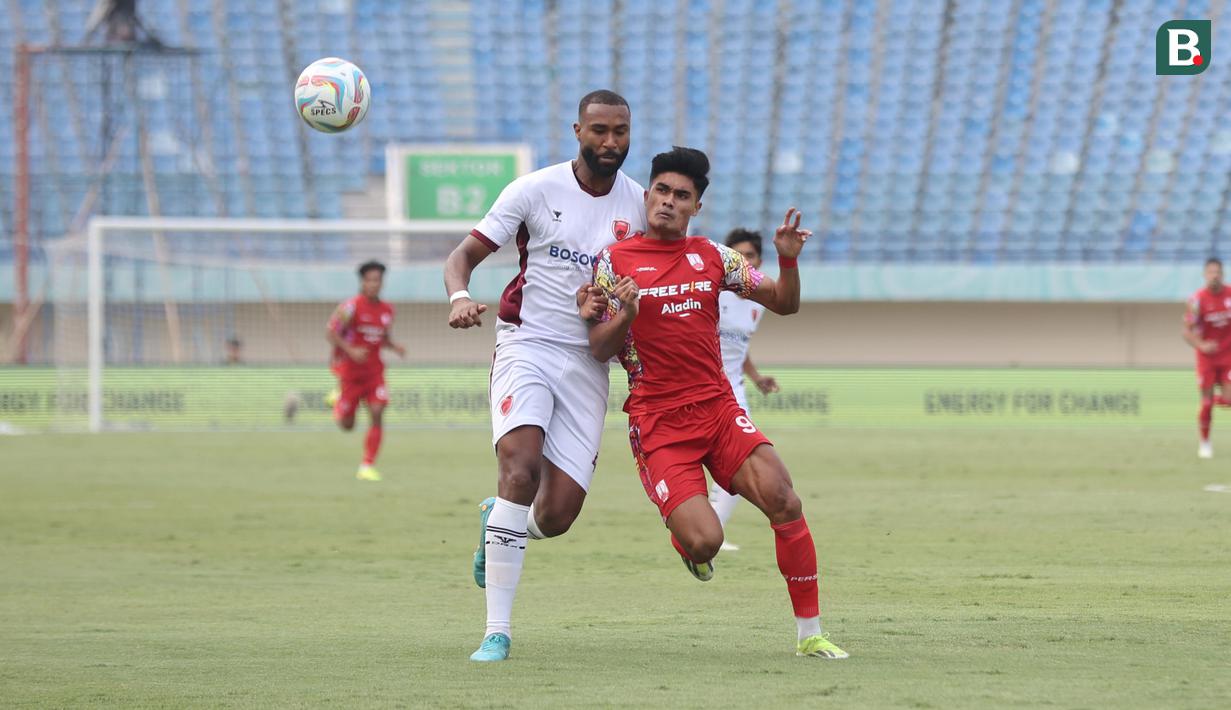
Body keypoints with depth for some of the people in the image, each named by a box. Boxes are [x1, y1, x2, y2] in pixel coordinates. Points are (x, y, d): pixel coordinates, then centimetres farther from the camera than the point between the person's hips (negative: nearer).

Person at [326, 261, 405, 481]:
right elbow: (330, 333, -11)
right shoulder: (351, 307, -12)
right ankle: (337, 402, 40)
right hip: (350, 370, -4)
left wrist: (395, 347, -2)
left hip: (374, 370, 4)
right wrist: (350, 350, -24)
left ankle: (367, 466, -9)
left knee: (377, 414, -14)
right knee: (347, 425, 3)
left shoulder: (387, 310, 6)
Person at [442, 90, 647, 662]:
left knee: (557, 516, -6)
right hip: (527, 346, -3)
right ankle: (497, 631, -24)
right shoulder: (534, 190, -4)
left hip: (588, 363, 3)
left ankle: (496, 524, 34)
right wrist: (460, 297, -23)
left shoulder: (639, 204, 6)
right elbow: (465, 254, -2)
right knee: (520, 464, -28)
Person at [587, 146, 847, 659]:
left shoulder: (712, 256, 10)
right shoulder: (614, 261, 0)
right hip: (657, 421, -3)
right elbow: (599, 350, -2)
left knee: (785, 502, -19)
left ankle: (810, 634, -10)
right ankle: (684, 536, 21)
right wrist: (624, 316, -22)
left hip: (718, 406, 3)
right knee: (705, 541, -19)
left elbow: (784, 304, 13)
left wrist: (788, 259, -7)